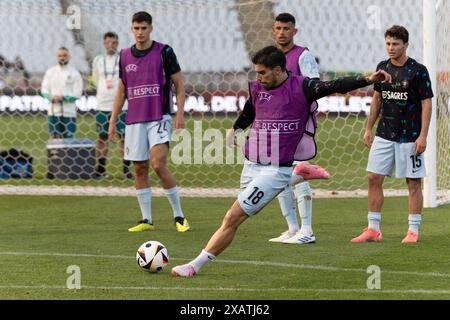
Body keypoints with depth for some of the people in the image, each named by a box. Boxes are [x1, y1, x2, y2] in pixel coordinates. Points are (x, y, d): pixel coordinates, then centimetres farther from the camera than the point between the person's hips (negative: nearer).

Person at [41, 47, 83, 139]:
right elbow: (44, 90, 8)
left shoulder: (74, 73, 2)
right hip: (54, 111, 2)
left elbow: (77, 94, -4)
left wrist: (63, 98, -17)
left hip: (69, 112, -2)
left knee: (68, 138, -3)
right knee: (54, 137, 0)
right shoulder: (50, 72, 10)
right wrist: (52, 97, -12)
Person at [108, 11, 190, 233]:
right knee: (140, 169, 4)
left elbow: (179, 84, 1)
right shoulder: (125, 56, 10)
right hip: (134, 121, 5)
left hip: (159, 118, -5)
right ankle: (146, 220, 11)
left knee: (158, 164, -17)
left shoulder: (164, 52, -3)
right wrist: (112, 121, 12)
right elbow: (121, 90, 17)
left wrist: (180, 113, -10)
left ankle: (179, 216, -5)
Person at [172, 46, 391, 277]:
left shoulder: (301, 88, -9)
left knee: (232, 219, -9)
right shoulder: (256, 88, 7)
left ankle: (195, 265, 3)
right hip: (251, 166, 7)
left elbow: (334, 86, -20)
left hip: (275, 171, -7)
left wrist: (367, 80, -31)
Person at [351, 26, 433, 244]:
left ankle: (413, 231, 7)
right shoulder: (382, 68, 8)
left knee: (413, 183, 0)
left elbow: (426, 104, -8)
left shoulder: (418, 71, -8)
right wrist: (368, 128, 14)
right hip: (384, 134, 5)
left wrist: (422, 136, -14)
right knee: (374, 178, 1)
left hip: (409, 137, -5)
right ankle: (373, 229, 8)